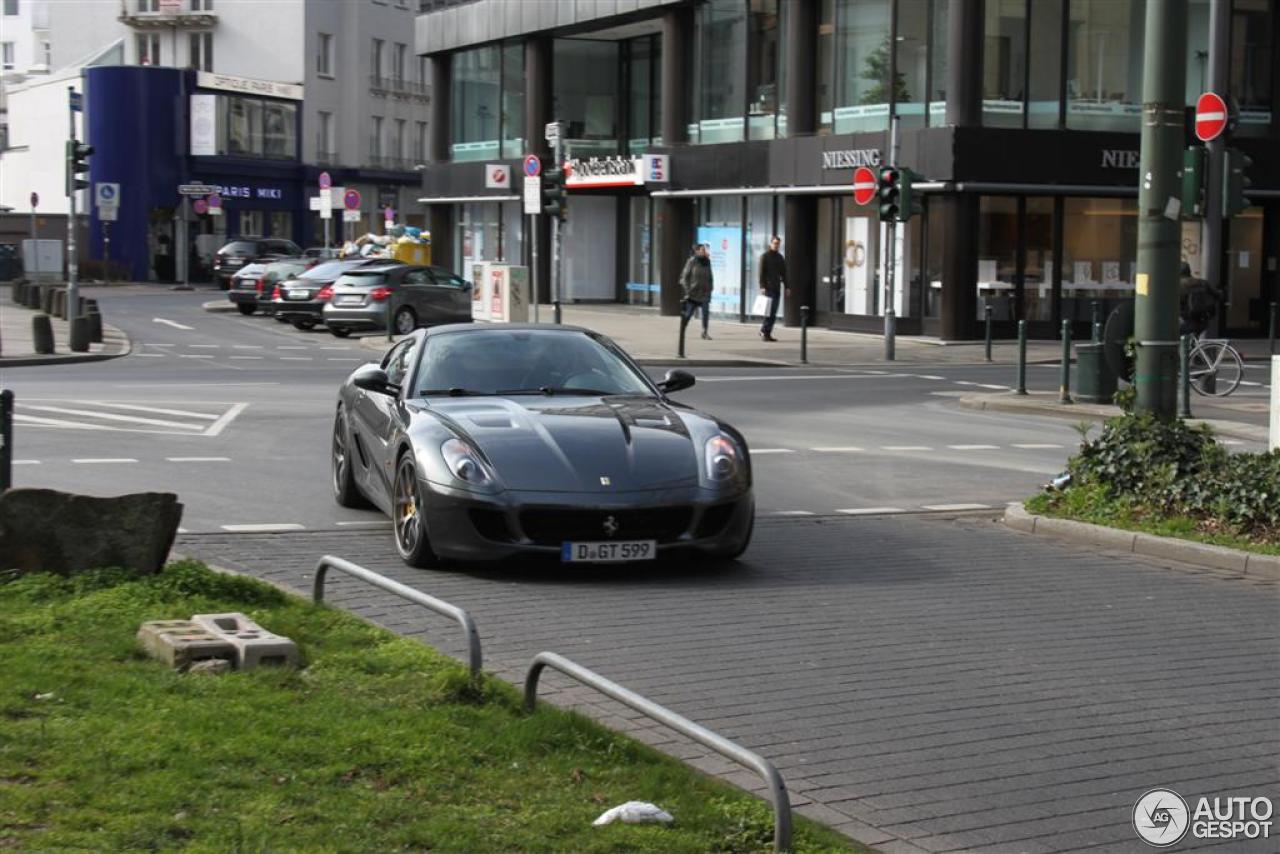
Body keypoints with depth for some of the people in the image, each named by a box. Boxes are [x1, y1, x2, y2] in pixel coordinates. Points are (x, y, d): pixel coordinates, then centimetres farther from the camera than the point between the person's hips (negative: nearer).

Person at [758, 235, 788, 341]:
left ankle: (765, 331, 8)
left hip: (777, 288, 6)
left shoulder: (780, 257, 16)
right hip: (768, 288, -6)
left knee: (773, 312, 3)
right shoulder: (765, 256, -2)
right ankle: (765, 331, -7)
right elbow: (761, 272, -8)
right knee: (770, 310, -12)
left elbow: (783, 273, 20)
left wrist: (787, 287, 13)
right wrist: (762, 286, -16)